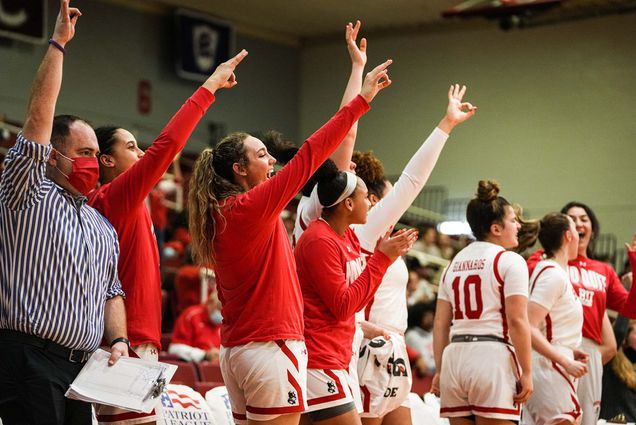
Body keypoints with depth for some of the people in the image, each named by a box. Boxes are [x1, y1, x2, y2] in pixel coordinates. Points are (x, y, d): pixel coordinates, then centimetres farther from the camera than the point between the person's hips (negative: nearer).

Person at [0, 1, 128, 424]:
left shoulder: (103, 227, 21)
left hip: (81, 368, 7)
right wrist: (58, 43, -11)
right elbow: (39, 116, -9)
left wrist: (119, 339, 5)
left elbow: (111, 291, 24)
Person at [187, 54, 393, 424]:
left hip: (235, 349, 9)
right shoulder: (252, 207, -13)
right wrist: (361, 101, -12)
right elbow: (309, 155, -15)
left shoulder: (221, 215, 12)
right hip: (271, 348, -9)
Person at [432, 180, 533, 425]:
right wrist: (527, 372, -8)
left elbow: (440, 323, 13)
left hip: (455, 357, 6)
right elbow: (517, 320, -11)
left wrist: (440, 370, 15)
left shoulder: (454, 264, 16)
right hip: (493, 357, -6)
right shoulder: (509, 261, -3)